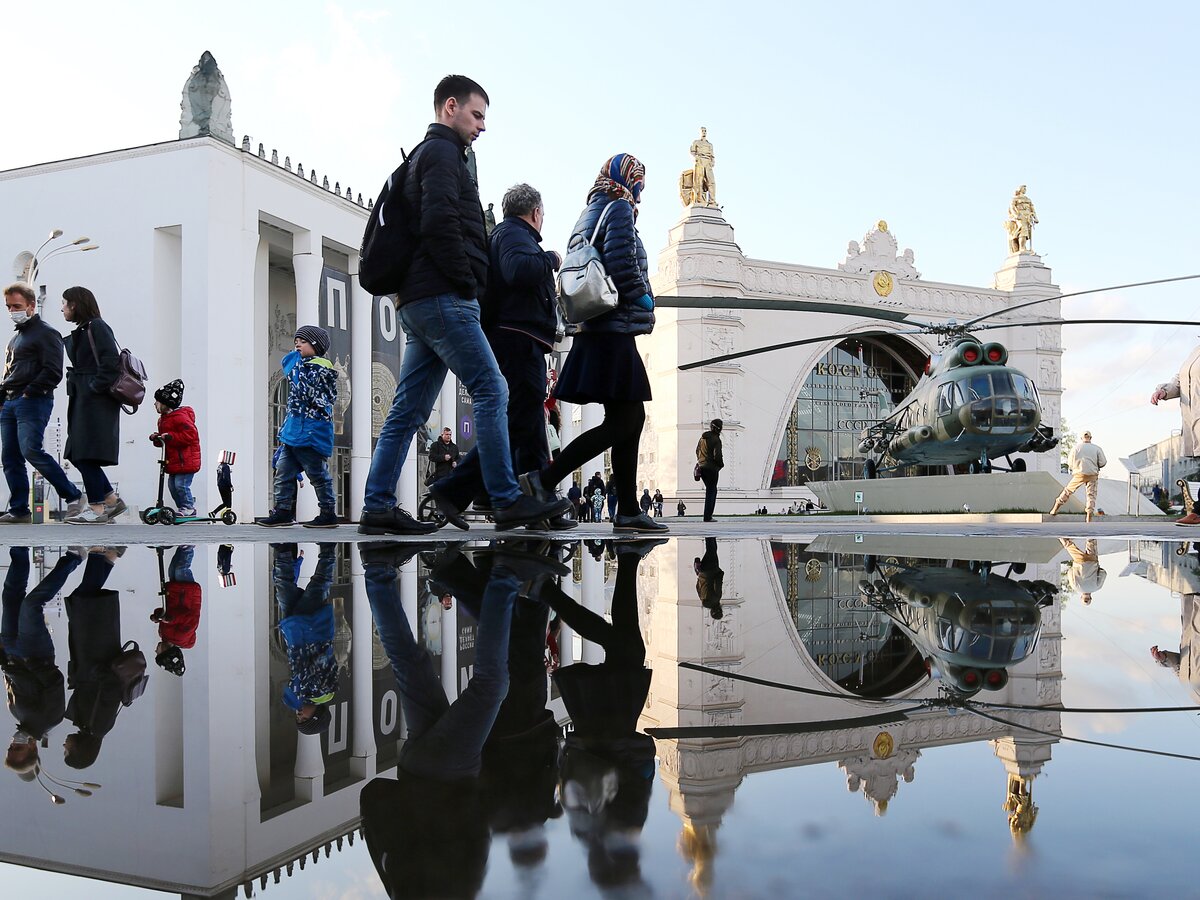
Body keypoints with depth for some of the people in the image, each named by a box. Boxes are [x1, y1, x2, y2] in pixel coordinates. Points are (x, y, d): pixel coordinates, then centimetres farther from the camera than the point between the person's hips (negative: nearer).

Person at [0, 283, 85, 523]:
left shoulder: (46, 333, -3)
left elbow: (53, 372, -12)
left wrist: (29, 393, -15)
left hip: (33, 402, -9)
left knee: (31, 451, -19)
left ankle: (73, 496, -10)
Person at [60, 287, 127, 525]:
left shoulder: (96, 327, -8)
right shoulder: (80, 332, 19)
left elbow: (111, 360, -19)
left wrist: (95, 387, -18)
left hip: (96, 401, -9)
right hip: (84, 400, 9)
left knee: (86, 454, -8)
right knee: (77, 454, 9)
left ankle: (97, 509, -4)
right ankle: (112, 500, 15)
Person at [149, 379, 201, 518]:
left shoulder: (180, 417, -16)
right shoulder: (164, 418, 17)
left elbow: (190, 435, -24)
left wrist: (170, 436, -25)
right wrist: (157, 438, 5)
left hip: (185, 460, -10)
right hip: (174, 460, 10)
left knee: (181, 484, -10)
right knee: (172, 485, 10)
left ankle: (188, 508, 4)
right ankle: (183, 507, 20)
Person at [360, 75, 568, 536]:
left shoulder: (425, 154, 29)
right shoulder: (442, 152, -2)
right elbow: (439, 222, -18)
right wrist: (468, 284, -13)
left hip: (419, 302, 10)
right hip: (443, 296, -10)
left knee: (409, 407, 6)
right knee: (491, 392, -10)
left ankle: (377, 506, 6)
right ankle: (507, 501, -9)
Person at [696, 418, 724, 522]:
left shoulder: (702, 437, 10)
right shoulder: (716, 440, -15)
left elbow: (697, 451, 19)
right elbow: (717, 456, -19)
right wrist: (721, 464, -1)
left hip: (701, 466, 8)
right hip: (711, 468, -8)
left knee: (711, 490, 19)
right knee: (711, 491, -2)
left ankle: (709, 514, 16)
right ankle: (707, 517, -4)